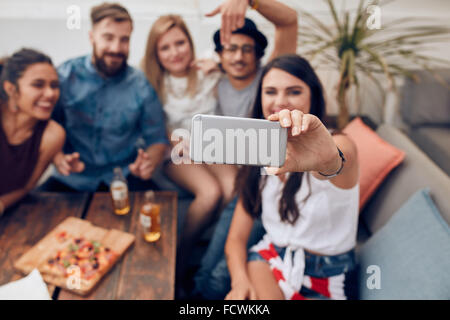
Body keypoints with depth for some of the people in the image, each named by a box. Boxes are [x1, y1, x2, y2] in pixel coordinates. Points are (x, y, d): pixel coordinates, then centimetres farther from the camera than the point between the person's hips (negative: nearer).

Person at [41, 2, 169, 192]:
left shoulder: (141, 86, -2)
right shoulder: (65, 76, -4)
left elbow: (157, 139, 3)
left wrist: (149, 162, -20)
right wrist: (58, 159, -24)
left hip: (124, 177, 0)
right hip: (74, 179, 1)